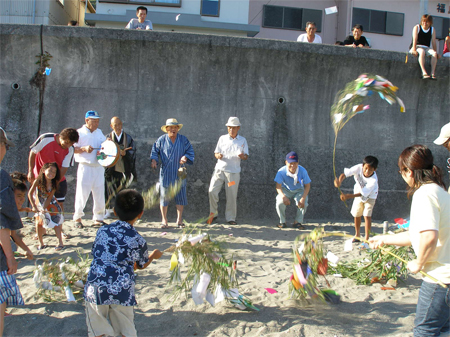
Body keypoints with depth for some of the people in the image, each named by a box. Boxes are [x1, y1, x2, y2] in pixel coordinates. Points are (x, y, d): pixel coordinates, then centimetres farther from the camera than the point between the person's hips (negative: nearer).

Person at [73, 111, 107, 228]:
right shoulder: (79, 133, 0)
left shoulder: (99, 132, 17)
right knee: (82, 193, -3)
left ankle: (98, 218, 15)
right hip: (85, 167, -5)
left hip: (99, 167, 5)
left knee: (99, 193, 5)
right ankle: (77, 218, 12)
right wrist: (84, 149, -19)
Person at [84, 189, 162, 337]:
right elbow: (141, 265, 16)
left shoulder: (102, 231, 7)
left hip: (95, 290, 2)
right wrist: (153, 255, 39)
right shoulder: (138, 241, 0)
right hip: (122, 291, -1)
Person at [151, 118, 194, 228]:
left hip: (179, 173, 1)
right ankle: (164, 220, 13)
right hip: (165, 173, -1)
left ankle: (179, 220, 15)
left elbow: (190, 151, 6)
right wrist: (154, 160, -8)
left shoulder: (183, 139, 4)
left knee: (180, 197, 3)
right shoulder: (161, 140, 1)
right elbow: (155, 150, 9)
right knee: (164, 196, 2)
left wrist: (185, 157, -14)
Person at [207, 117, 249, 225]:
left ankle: (230, 218, 11)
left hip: (233, 171, -1)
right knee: (212, 191, -10)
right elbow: (216, 153, 10)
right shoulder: (222, 138, 10)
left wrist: (243, 156, -19)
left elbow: (246, 156, 5)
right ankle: (213, 214, 8)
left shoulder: (242, 140, 9)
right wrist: (218, 155, -15)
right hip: (220, 169, 1)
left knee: (232, 196, -1)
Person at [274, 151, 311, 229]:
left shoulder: (302, 171, -22)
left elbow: (307, 185, -14)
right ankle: (282, 222, -2)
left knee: (303, 203, -28)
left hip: (299, 191, 0)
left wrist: (303, 198, -29)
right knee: (280, 203, -28)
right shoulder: (281, 171, -24)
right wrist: (283, 196, -42)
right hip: (285, 190, 0)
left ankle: (297, 222, -5)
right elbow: (278, 187, -22)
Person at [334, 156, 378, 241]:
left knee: (367, 215, -13)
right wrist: (339, 180, -60)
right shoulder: (359, 168, -31)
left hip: (370, 195, -4)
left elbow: (362, 193, -36)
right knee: (356, 214, 13)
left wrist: (348, 196, -44)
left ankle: (366, 238, -6)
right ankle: (357, 235, 32)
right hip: (358, 193, 4)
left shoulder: (373, 180, -38)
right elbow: (345, 173, -38)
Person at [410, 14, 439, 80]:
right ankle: (424, 72, -50)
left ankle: (433, 73, -36)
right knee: (422, 52, -39)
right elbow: (415, 39, -9)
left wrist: (436, 52, -5)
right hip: (417, 47, -3)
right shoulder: (417, 27, 2)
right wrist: (414, 50, -22)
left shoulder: (432, 30, 10)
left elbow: (434, 42, 6)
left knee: (434, 53, -30)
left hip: (427, 48, 3)